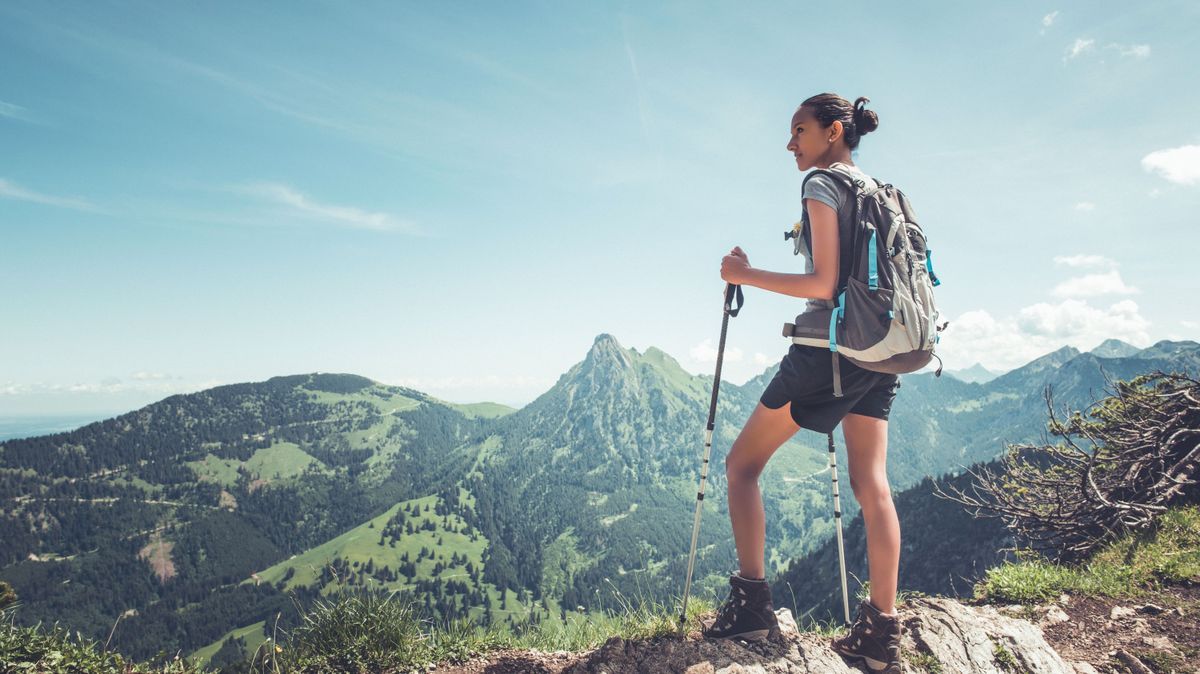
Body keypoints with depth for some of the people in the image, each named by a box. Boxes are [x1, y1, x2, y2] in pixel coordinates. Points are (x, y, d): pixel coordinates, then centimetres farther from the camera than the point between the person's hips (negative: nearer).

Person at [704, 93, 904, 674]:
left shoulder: (822, 185, -7)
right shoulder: (879, 191, 17)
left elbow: (824, 284, -17)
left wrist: (746, 275, -11)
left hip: (829, 347, -8)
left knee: (742, 463, 3)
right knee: (871, 484, 5)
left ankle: (751, 602, 2)